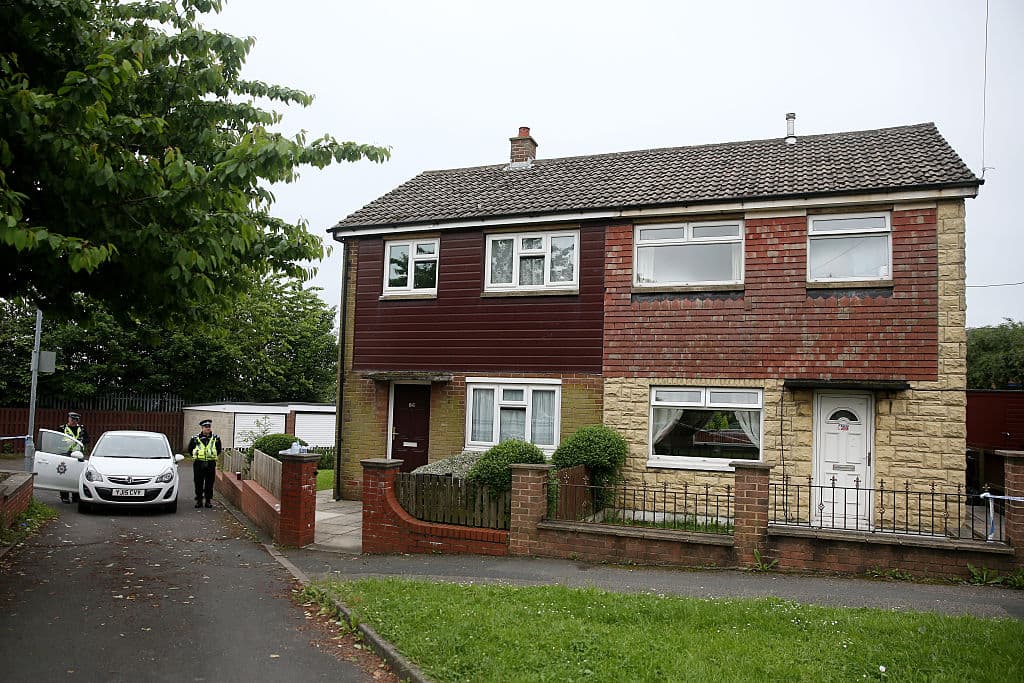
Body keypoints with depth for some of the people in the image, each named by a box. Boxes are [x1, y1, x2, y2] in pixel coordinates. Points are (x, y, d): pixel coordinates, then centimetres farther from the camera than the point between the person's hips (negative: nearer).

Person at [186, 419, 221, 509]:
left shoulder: (216, 438, 5)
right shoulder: (195, 438, 3)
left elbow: (219, 450, 18)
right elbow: (190, 449, 15)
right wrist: (196, 456, 8)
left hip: (211, 464, 0)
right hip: (199, 464, 0)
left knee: (209, 483, 3)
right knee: (198, 483, 3)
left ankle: (208, 500, 11)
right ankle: (199, 500, 12)